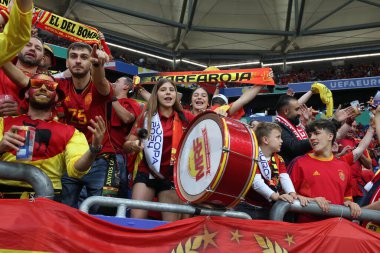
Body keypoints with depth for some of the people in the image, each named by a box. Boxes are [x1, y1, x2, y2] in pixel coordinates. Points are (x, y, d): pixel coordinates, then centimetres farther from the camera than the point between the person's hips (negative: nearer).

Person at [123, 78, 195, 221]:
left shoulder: (184, 117, 5)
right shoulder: (146, 116, 3)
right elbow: (126, 145, 3)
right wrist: (133, 145, -19)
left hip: (172, 176, 1)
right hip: (146, 173, 0)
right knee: (136, 219, -11)